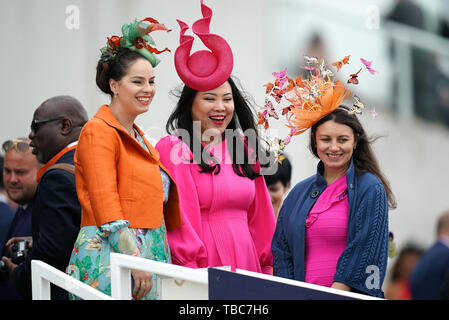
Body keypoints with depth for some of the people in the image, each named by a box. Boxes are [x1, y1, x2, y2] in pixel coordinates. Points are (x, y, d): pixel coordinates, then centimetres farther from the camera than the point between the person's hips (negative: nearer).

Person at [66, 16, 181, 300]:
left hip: (148, 253, 8)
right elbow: (106, 205, -16)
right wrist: (135, 261, -22)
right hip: (110, 256, -8)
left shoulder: (137, 136, 19)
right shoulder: (99, 132, -7)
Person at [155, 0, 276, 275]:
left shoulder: (243, 149, 15)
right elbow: (177, 218, -12)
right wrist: (193, 270, -17)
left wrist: (266, 265, 11)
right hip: (203, 267, -6)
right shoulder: (173, 149, -5)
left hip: (245, 261, 6)